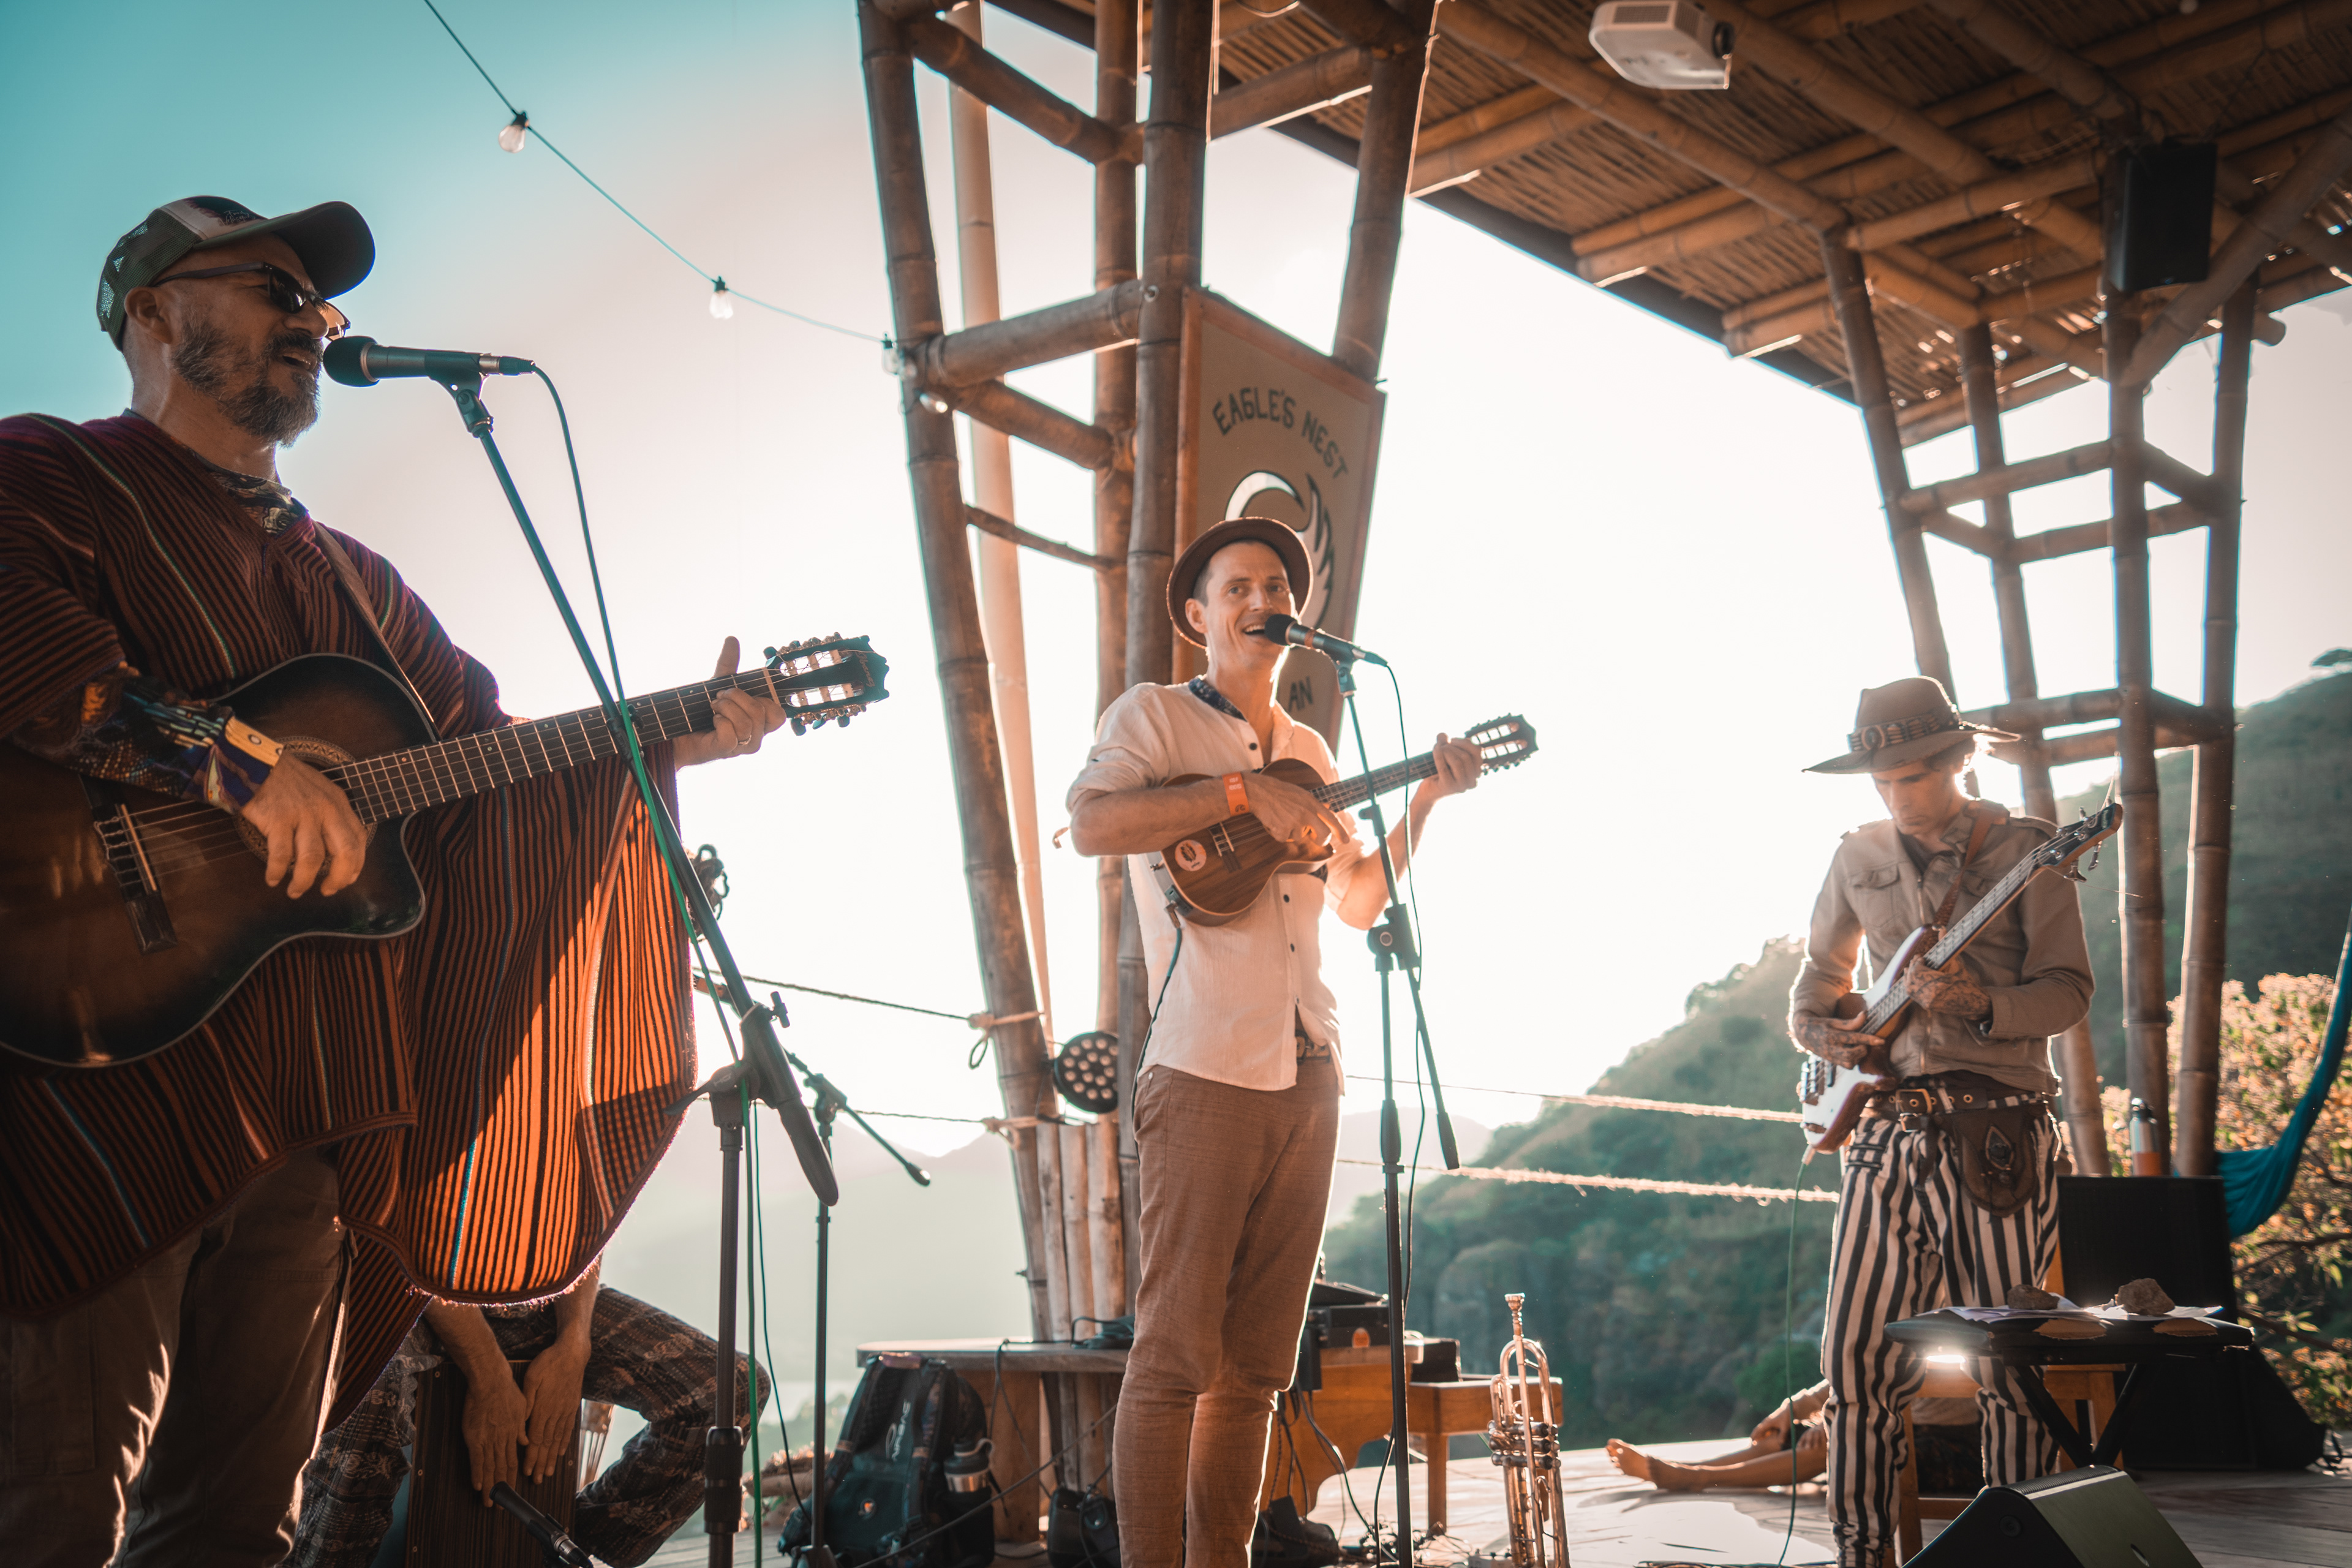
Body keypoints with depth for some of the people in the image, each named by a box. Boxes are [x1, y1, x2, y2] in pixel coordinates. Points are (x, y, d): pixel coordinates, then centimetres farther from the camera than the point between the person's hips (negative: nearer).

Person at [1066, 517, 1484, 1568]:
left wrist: (1426, 799, 12)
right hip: (1204, 1074, -7)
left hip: (1306, 1077, 7)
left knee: (1258, 1360, 9)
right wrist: (1244, 793, -19)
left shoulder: (1309, 751, 21)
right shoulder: (1155, 715, 2)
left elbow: (1358, 903, 24)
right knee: (1178, 1351, -7)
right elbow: (1090, 824, -17)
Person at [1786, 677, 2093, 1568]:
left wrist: (1981, 1005, -23)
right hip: (1885, 1128, 4)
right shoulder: (1859, 860, 14)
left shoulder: (2025, 850, 1)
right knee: (1859, 1353, 0)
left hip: (1998, 1134, -4)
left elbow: (2069, 991, -4)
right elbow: (1818, 977, 26)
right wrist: (1820, 1031, 5)